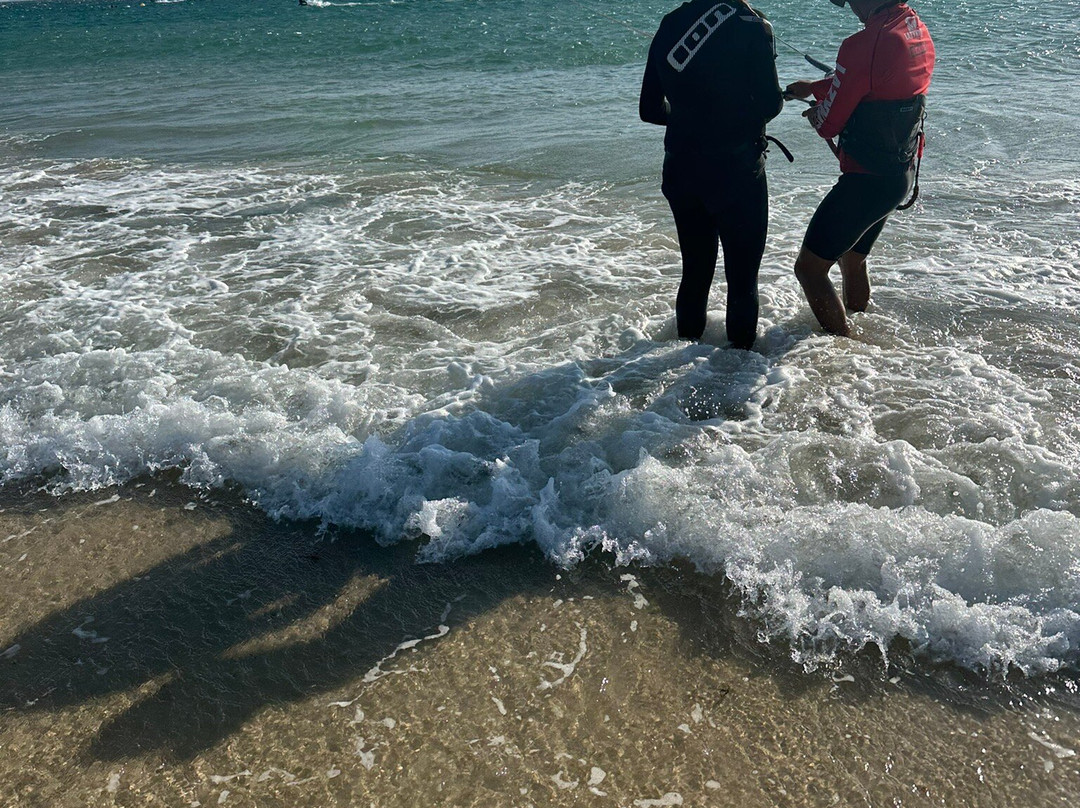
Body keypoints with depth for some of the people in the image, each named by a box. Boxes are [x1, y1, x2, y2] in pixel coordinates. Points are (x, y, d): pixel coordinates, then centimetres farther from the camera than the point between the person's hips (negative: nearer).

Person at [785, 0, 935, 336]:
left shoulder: (865, 45, -24)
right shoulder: (917, 31, 4)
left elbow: (828, 123, -15)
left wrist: (817, 115, 6)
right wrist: (814, 87, 17)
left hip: (866, 180, -9)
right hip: (903, 174, 10)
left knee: (809, 268, 0)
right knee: (852, 259, 27)